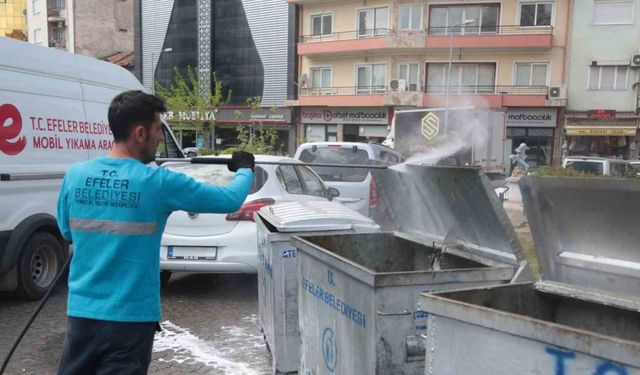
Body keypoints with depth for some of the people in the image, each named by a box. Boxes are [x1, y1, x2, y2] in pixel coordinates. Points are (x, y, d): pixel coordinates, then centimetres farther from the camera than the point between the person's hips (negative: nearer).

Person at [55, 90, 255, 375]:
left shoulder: (74, 176, -2)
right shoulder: (159, 183, -15)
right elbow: (230, 200, -7)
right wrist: (245, 170, 13)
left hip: (81, 310, 4)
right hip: (130, 315, -4)